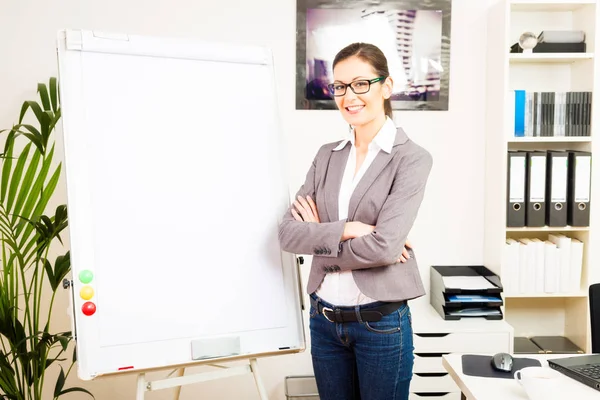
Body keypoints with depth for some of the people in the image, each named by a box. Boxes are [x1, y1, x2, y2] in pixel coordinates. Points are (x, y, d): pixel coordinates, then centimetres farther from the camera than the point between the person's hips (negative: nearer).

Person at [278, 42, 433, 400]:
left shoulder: (412, 158, -10)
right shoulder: (327, 155, 5)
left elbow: (384, 247, -21)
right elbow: (288, 233, -3)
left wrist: (320, 237, -8)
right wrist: (347, 229, -17)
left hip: (381, 323, -4)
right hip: (324, 318, 5)